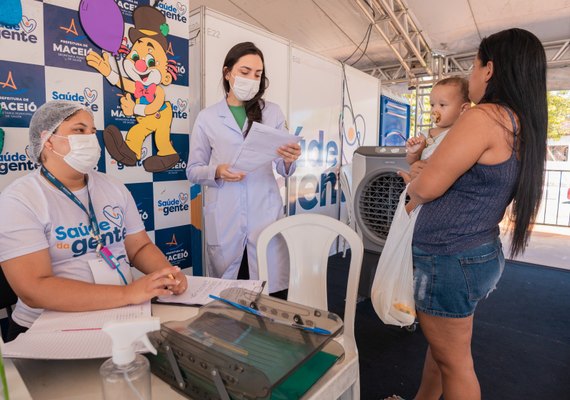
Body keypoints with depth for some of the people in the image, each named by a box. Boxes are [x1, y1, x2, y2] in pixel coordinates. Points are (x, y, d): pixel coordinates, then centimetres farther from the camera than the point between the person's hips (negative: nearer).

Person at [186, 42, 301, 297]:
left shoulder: (273, 113, 8)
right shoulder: (207, 118, 5)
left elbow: (283, 170, 7)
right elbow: (193, 170, 6)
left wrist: (289, 160, -16)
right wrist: (218, 171, -14)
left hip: (266, 215, 1)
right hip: (224, 220, 0)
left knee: (273, 292, 0)